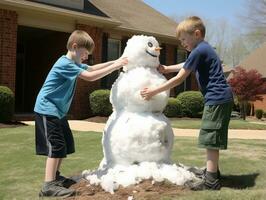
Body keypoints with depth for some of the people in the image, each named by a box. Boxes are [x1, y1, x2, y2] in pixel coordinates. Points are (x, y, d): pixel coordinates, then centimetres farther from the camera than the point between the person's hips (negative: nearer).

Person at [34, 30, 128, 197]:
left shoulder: (73, 63, 11)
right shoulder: (65, 64, -21)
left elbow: (91, 68, 16)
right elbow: (90, 76, -27)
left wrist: (114, 62, 6)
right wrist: (115, 66, -23)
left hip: (58, 111, 10)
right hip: (48, 110, -10)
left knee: (67, 144, 15)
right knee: (56, 146, -15)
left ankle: (55, 176, 27)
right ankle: (49, 186, -14)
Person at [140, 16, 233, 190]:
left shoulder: (199, 51, -13)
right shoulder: (204, 49, 17)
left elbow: (179, 79, -14)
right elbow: (186, 66, 31)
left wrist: (154, 91, -10)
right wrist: (166, 69, 26)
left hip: (217, 99, -10)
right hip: (222, 98, 10)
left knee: (210, 139, -7)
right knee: (212, 138, 17)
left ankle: (211, 180, -3)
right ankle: (213, 171, 28)